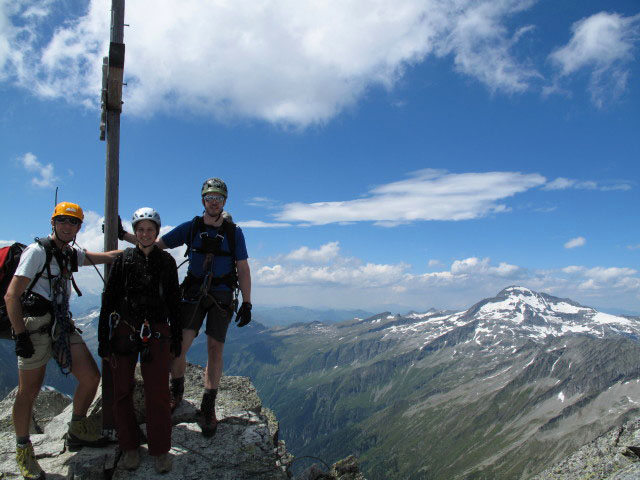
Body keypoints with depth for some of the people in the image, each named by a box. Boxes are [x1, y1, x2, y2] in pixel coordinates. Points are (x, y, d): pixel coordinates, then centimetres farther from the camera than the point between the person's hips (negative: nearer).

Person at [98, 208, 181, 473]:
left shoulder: (166, 261, 7)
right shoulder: (123, 260, 5)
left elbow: (174, 301, 11)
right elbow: (108, 300, 5)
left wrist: (176, 338, 9)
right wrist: (103, 341, 1)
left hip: (156, 333, -1)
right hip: (124, 331, 1)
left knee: (157, 392, -4)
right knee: (122, 391, 5)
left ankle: (160, 449, 13)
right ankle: (129, 446, 24)